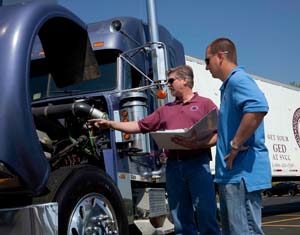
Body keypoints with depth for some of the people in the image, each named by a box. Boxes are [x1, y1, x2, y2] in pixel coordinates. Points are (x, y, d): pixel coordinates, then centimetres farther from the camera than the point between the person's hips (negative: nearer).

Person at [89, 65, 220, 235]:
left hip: (197, 163, -5)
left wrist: (197, 144, -18)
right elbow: (140, 126, 17)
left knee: (206, 217, -5)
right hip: (173, 165, 5)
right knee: (181, 221, 6)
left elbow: (219, 134, -3)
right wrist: (110, 123, 11)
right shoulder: (165, 109, 22)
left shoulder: (205, 104, 7)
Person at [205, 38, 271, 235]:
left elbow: (258, 107, -33)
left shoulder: (238, 79, -12)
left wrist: (235, 145, -25)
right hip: (233, 172, 11)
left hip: (242, 171, -11)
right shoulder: (229, 85, 20)